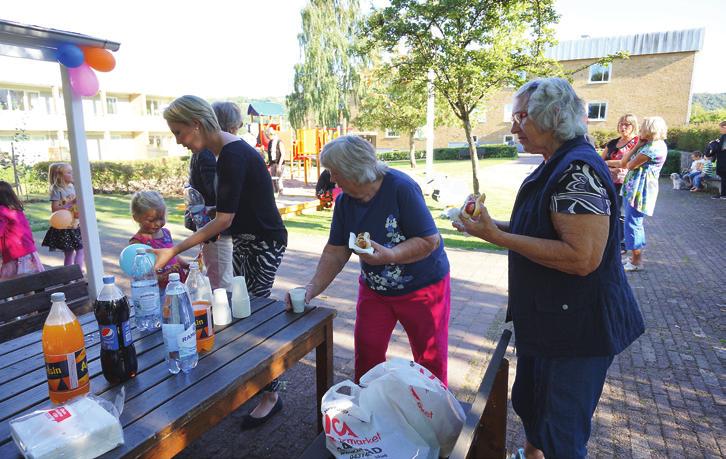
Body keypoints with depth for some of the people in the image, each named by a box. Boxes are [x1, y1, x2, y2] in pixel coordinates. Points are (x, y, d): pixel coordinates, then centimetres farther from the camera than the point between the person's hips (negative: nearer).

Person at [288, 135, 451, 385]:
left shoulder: (401, 188, -25)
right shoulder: (344, 201, -7)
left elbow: (430, 241, -24)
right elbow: (335, 252, -4)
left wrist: (388, 255, -36)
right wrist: (313, 288, -15)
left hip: (423, 287, -4)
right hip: (374, 289, 5)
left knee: (431, 361, 8)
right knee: (366, 355, 8)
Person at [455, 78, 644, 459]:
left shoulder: (578, 170, -23)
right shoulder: (554, 167, 8)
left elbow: (582, 257, -31)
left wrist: (498, 237, -27)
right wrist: (492, 224, 2)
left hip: (576, 326, -10)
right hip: (544, 320, 10)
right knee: (528, 404, 27)